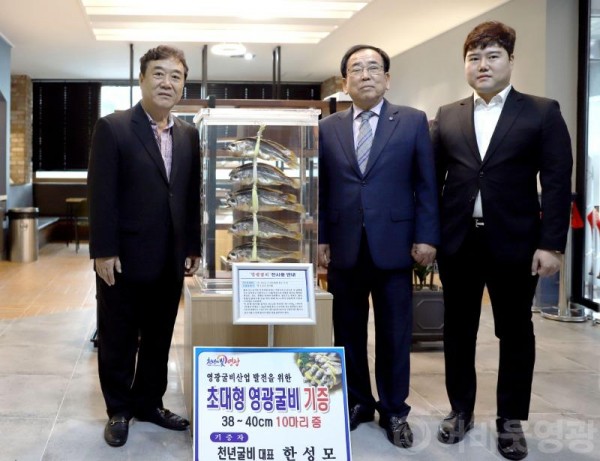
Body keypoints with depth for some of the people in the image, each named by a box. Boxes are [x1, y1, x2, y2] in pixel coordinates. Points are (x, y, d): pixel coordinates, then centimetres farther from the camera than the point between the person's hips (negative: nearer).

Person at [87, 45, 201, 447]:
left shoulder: (189, 135, 9)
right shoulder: (113, 127, -5)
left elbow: (193, 195, 11)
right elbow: (101, 194, -10)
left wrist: (194, 247, 8)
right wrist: (103, 251, -15)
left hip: (170, 260, 5)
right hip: (124, 257, -4)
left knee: (159, 338, 14)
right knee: (118, 339, 9)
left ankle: (148, 402, 30)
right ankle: (119, 410, 24)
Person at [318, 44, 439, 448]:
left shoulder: (413, 121, 3)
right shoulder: (328, 128, 8)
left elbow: (426, 184, 0)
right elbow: (321, 188, 8)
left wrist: (426, 237, -6)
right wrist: (321, 239, 3)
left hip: (394, 244, -2)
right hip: (344, 246, 2)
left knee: (395, 333, 6)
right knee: (348, 331, 10)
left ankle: (394, 410, 21)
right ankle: (357, 402, 26)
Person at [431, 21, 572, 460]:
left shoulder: (543, 112, 0)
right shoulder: (447, 116, 8)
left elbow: (557, 182, -4)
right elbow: (433, 178, 9)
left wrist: (552, 244, -11)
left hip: (515, 242, -2)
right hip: (458, 242, 3)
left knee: (515, 332, 8)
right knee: (458, 330, 11)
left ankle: (511, 420, 22)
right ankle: (461, 410, 27)